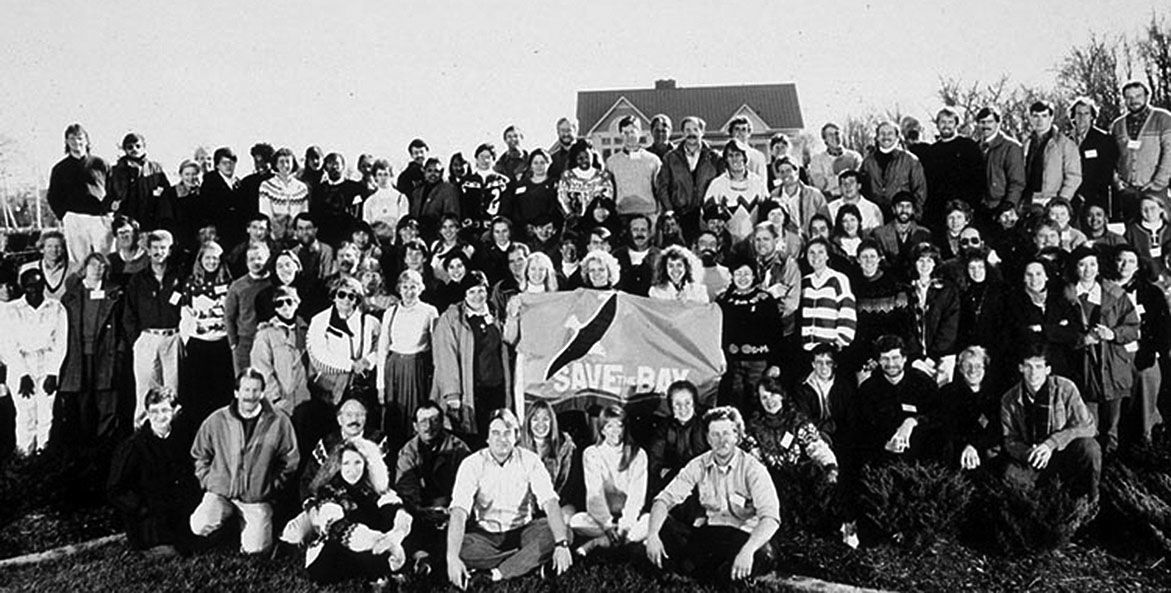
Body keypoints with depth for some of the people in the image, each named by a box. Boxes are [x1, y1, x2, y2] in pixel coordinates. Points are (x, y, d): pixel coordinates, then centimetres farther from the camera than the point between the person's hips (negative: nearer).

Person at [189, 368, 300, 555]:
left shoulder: (279, 423, -5)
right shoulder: (216, 421, -2)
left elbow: (289, 462, 6)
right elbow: (200, 455, 13)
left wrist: (272, 487, 2)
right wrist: (207, 480, 3)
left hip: (257, 499, 0)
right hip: (220, 492, 1)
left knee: (256, 548, -15)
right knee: (200, 527, -25)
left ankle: (245, 524, 20)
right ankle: (227, 513, 9)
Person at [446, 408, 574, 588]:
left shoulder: (529, 461, -8)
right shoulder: (472, 464, -13)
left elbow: (549, 501, -18)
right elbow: (459, 511, -24)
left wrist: (561, 544, -34)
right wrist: (452, 558, -39)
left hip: (521, 531, 1)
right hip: (484, 534, -1)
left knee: (562, 532, -26)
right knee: (459, 546, -34)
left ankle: (498, 573, -25)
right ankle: (529, 561, -20)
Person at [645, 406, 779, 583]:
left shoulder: (752, 469, -12)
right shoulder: (698, 466, 1)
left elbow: (770, 517, -24)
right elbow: (665, 499, -3)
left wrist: (747, 551, -42)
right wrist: (652, 534, -23)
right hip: (709, 534, 4)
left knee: (763, 555, -37)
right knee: (662, 525, -16)